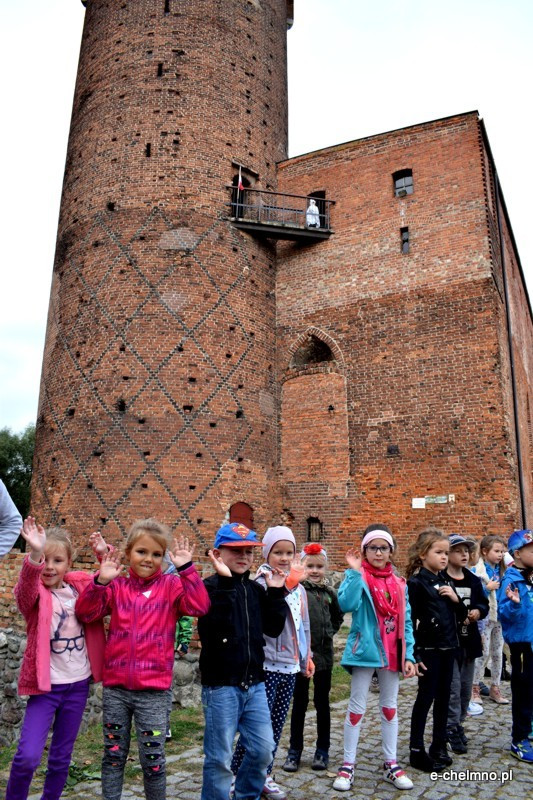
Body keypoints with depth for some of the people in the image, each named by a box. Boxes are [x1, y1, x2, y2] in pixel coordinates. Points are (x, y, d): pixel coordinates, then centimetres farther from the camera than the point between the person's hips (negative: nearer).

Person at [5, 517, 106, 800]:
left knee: (61, 758, 14)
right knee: (28, 756, -14)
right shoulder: (34, 593, -11)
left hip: (78, 684, 3)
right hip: (46, 685, -3)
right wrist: (34, 555, -54)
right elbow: (24, 592, -33)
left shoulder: (80, 586, 0)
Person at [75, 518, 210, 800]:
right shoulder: (117, 586, 3)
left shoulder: (171, 586, -2)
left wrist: (186, 568, -25)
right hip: (115, 687, 2)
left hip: (154, 690, -2)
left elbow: (199, 606, -17)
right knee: (113, 756, 16)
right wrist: (101, 581, -20)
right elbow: (84, 612, -5)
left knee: (153, 760, 6)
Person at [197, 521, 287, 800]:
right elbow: (213, 625, -27)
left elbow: (273, 628, 4)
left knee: (263, 749, 12)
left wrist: (276, 593, -5)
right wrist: (225, 584, -32)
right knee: (220, 757, 3)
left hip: (254, 684, 6)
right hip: (220, 685, -6)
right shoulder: (210, 587, -10)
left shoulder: (256, 589, 9)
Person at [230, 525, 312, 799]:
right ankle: (236, 775, 15)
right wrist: (285, 585, -35)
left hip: (290, 664, 7)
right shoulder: (261, 583, -12)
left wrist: (307, 656, 20)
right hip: (267, 664, -7)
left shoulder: (298, 586, 10)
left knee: (276, 725, 13)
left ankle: (263, 776, 28)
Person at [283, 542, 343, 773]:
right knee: (299, 703, 10)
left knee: (322, 703, 14)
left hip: (324, 654, 3)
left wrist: (329, 632, 5)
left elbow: (338, 618, 18)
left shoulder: (329, 593, 3)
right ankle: (294, 750, 24)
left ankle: (322, 750, 28)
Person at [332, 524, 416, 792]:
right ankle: (348, 765, 17)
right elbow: (346, 604, -27)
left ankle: (391, 764, 29)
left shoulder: (398, 583, 6)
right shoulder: (356, 576, -8)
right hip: (365, 649, -4)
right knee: (357, 706, 6)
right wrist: (356, 571, -27)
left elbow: (405, 621, 7)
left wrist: (408, 655, 1)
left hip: (392, 653, 5)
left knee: (390, 707, 16)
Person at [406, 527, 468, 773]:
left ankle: (439, 747, 26)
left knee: (443, 697, 13)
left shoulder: (446, 581, 10)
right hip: (428, 648, -7)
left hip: (448, 647, 7)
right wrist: (414, 654, -17)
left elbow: (461, 616, 14)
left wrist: (455, 599, -6)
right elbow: (410, 620, -14)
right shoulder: (416, 582, -12)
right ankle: (417, 751, 12)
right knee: (426, 697, 1)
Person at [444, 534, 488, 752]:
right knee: (453, 687, -2)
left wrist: (478, 611, -7)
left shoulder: (473, 580, 8)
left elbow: (484, 604, 13)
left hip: (469, 639, 7)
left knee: (466, 686, 15)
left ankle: (458, 723, 30)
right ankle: (452, 729, 10)